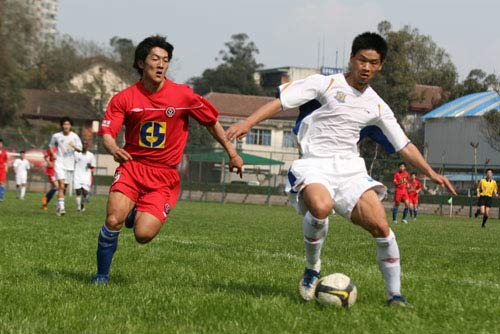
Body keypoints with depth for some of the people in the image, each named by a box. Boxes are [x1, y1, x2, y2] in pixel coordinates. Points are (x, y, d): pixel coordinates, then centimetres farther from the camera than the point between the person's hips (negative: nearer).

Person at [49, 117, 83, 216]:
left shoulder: (75, 137, 0)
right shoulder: (56, 136, 1)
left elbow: (80, 149, -6)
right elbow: (51, 146, 18)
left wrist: (74, 147, -27)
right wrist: (53, 155, 0)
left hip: (70, 165, 2)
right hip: (59, 163, -2)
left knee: (65, 187, 11)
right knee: (61, 185, -19)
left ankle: (58, 206, 28)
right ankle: (61, 207, -25)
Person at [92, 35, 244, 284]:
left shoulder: (183, 95, -4)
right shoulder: (124, 98, -2)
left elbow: (212, 121, 8)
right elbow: (107, 133, -8)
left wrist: (232, 154, 10)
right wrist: (113, 149, -31)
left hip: (165, 176, 0)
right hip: (132, 167, 0)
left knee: (143, 235, -15)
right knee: (113, 221, -22)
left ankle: (137, 214, 23)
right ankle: (102, 274, 3)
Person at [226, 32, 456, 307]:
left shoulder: (376, 107, 14)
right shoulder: (326, 84, 1)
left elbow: (404, 146, 20)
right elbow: (281, 101, -6)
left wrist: (431, 173, 10)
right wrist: (247, 123, -20)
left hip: (350, 169, 4)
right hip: (314, 165, -4)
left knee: (381, 226, -12)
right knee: (321, 207, -36)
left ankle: (394, 294, 4)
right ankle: (312, 270, -10)